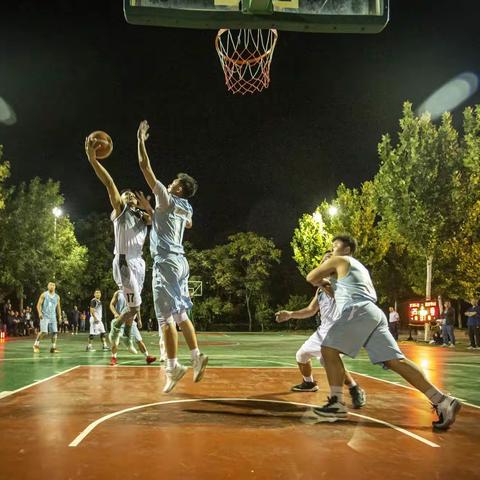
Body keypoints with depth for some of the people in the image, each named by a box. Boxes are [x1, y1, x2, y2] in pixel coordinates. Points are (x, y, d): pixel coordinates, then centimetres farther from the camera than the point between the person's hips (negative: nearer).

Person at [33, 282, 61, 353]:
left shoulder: (57, 297, 10)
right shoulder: (44, 295, -1)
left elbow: (58, 307, 17)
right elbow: (39, 304, -5)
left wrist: (59, 316, 10)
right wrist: (40, 312, -20)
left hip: (53, 316, 4)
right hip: (44, 316, -4)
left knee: (55, 332, -3)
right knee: (43, 331, -14)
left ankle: (53, 347, 5)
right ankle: (36, 344, 6)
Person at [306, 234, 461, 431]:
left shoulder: (337, 261, 10)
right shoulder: (360, 268, 34)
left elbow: (311, 277, 7)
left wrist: (320, 281, 31)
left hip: (358, 312, -8)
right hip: (373, 312, 8)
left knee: (329, 350, -3)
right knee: (394, 359, -2)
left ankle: (337, 404, -8)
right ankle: (442, 401, -10)